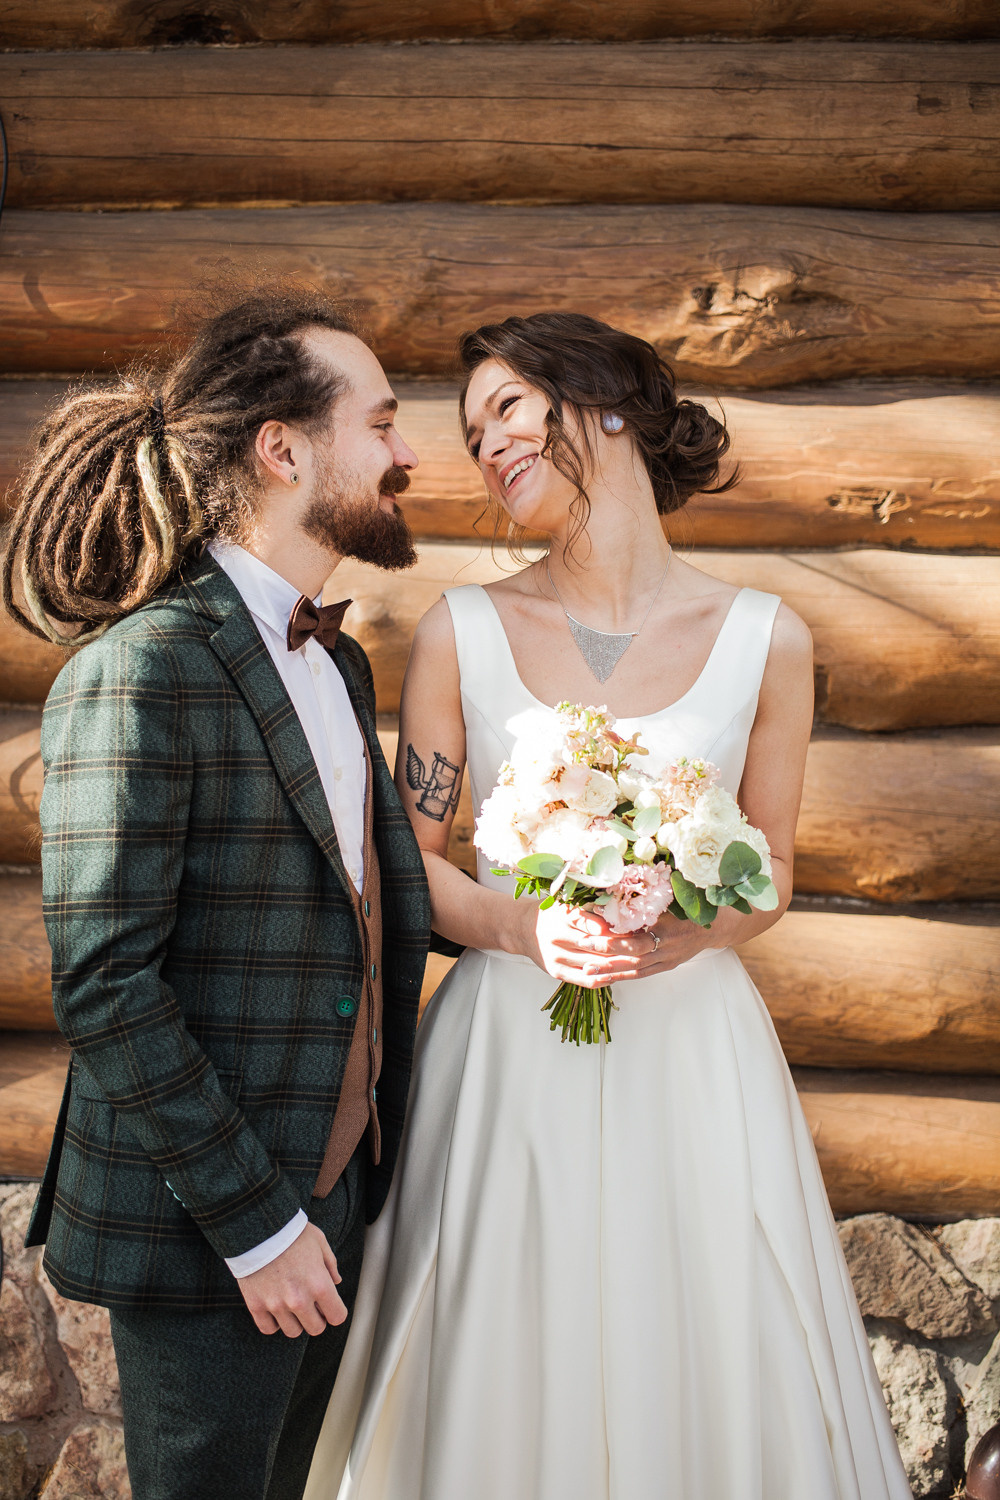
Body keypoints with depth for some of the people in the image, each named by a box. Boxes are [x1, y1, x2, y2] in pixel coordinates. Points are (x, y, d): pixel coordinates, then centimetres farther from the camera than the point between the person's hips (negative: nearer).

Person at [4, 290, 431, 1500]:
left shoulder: (338, 662, 8)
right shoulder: (141, 673, -19)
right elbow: (101, 986, -22)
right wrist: (256, 1223, -18)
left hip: (337, 1184, 8)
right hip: (201, 1227, -8)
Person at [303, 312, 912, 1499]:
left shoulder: (765, 640, -2)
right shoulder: (461, 631, -2)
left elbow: (770, 872, 7)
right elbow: (410, 860, 3)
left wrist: (689, 932, -14)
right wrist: (517, 925, -16)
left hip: (691, 1049, 1)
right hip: (508, 1054, 0)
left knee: (705, 1369, 11)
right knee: (504, 1376, 11)